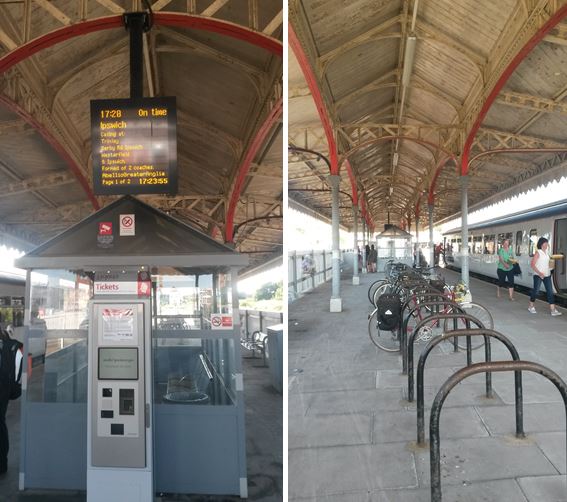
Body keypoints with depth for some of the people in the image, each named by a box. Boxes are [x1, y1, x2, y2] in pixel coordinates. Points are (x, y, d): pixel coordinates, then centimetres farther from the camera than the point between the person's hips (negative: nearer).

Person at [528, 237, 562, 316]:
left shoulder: (546, 252, 10)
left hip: (547, 275, 6)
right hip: (538, 275, -6)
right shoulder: (538, 253, -10)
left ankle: (553, 310, -1)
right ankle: (531, 307, 20)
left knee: (550, 292, 0)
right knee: (535, 291, 2)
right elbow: (532, 264, -16)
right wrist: (539, 273, -22)